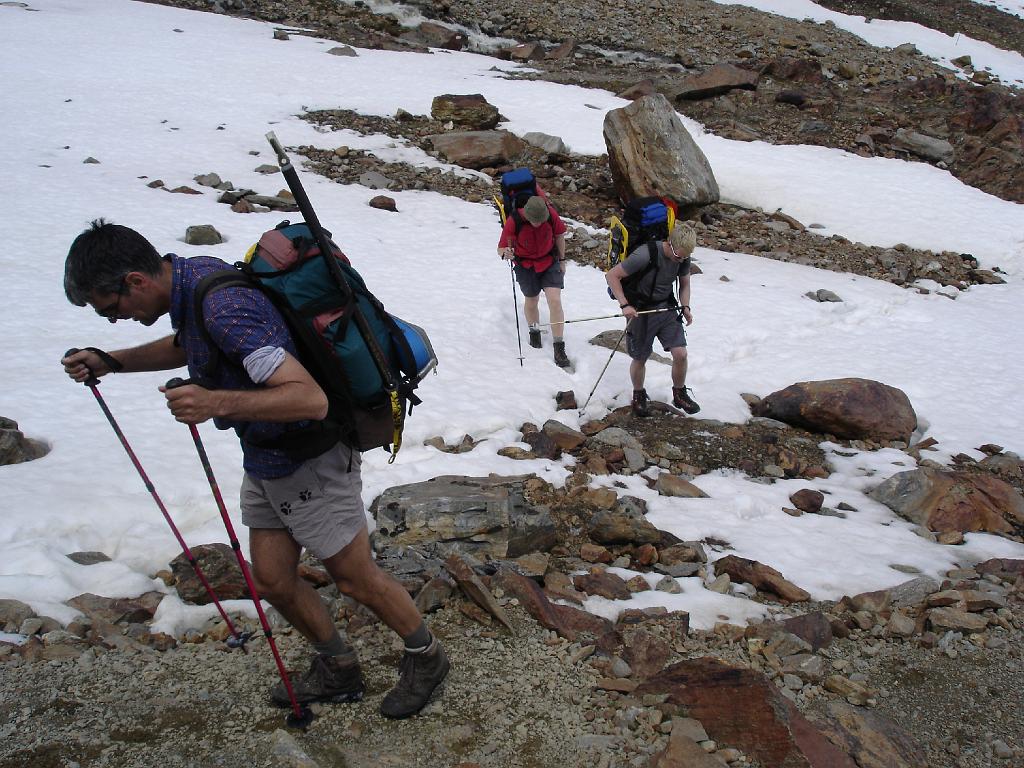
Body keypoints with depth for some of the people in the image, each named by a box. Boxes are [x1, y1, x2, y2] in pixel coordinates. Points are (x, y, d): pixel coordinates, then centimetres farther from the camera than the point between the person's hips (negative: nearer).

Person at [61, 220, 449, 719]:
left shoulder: (224, 308, -32)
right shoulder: (193, 275, -1)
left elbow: (311, 398, -36)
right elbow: (184, 346, 23)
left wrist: (219, 403, -46)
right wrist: (110, 361, 10)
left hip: (309, 464, -9)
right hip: (264, 461, 9)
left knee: (356, 580, 6)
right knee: (272, 582, 15)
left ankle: (425, 659, 30)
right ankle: (338, 671, 35)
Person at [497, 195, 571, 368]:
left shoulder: (551, 214, -20)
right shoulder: (514, 221, -26)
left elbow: (559, 235, 0)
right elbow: (501, 248, -21)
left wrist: (562, 259, 7)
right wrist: (505, 253, -44)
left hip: (550, 262, 0)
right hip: (526, 265, 0)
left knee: (555, 301, -11)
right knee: (531, 302, 14)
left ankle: (559, 348, -5)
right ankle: (534, 331, 45)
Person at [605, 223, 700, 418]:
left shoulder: (684, 258, -8)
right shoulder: (645, 255, -27)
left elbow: (684, 284, 12)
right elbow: (612, 275, -22)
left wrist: (685, 307, -5)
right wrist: (625, 305, -28)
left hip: (667, 307, 4)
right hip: (640, 311, -4)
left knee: (680, 354, -5)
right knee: (640, 359, 8)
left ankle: (680, 394, 20)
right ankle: (638, 396, 35)